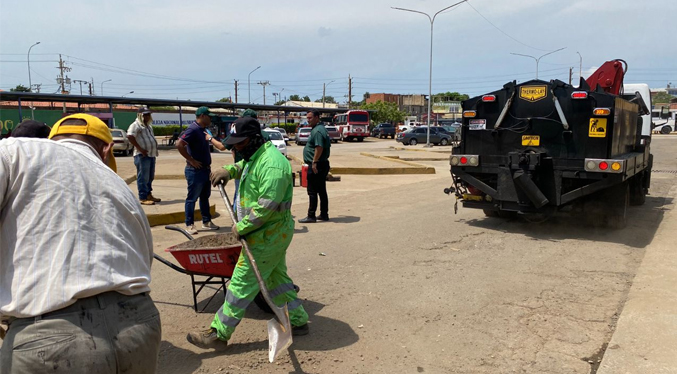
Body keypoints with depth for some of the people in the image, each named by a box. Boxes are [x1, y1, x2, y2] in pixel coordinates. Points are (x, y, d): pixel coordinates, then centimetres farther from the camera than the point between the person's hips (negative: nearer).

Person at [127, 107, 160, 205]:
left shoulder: (148, 125, 21)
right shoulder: (136, 125, -8)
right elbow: (129, 136, -22)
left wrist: (155, 149, 15)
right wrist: (140, 149, -23)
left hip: (151, 154, 9)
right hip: (142, 156, -9)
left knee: (150, 177, 16)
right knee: (143, 178, -7)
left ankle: (148, 194, 26)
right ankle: (143, 198, -4)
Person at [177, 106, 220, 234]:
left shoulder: (202, 130, 12)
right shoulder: (193, 129, -17)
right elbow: (179, 144, -28)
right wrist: (191, 160, -23)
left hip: (205, 169, 10)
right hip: (195, 171, -10)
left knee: (205, 197, 16)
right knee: (192, 198, 0)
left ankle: (206, 222, 26)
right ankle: (189, 225, 8)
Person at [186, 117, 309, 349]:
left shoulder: (271, 164, -24)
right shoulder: (255, 156, 9)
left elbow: (266, 206, -29)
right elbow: (243, 166, 32)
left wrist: (242, 227, -19)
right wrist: (229, 170, 10)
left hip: (267, 235, -11)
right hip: (273, 233, 11)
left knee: (242, 284, -2)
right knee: (277, 278, 20)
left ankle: (219, 333, 8)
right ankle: (298, 321, 32)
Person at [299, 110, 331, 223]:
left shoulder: (317, 131, -16)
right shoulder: (322, 129, 16)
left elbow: (319, 147, -27)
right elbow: (327, 145, 22)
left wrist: (314, 162, -24)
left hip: (316, 166, -11)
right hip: (323, 164, 11)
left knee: (312, 191, -5)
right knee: (322, 191, 14)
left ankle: (311, 216, 0)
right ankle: (324, 214, 19)